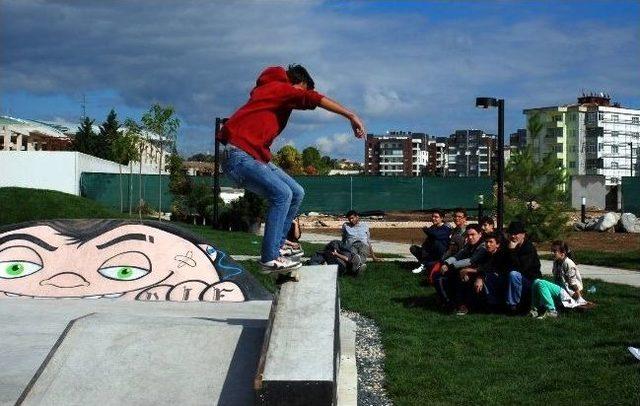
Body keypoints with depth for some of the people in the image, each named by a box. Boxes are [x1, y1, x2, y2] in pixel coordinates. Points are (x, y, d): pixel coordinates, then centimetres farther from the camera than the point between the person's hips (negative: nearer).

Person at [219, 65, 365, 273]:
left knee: (296, 193, 8)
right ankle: (270, 259, -21)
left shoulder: (278, 94, 22)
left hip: (257, 157, 10)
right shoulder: (278, 88, -8)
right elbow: (313, 99, -19)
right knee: (282, 194, -22)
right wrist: (351, 115, -25)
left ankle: (277, 244, 12)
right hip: (239, 156, -10)